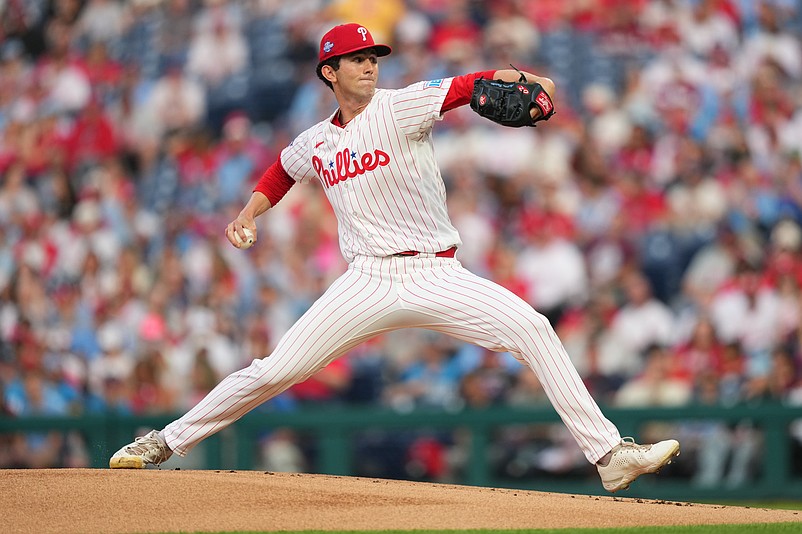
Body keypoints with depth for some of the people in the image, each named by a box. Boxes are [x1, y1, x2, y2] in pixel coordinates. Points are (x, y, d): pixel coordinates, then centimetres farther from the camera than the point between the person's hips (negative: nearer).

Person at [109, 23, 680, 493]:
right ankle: (168, 441, 12)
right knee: (274, 371, -5)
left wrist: (525, 80, -35)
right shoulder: (316, 143, 10)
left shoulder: (402, 106, -3)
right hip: (369, 281, 2)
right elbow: (282, 171, 32)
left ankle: (609, 453, -18)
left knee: (533, 330, -21)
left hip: (438, 275, -2)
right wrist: (249, 214, 15)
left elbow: (472, 85, -16)